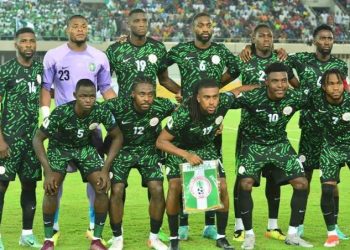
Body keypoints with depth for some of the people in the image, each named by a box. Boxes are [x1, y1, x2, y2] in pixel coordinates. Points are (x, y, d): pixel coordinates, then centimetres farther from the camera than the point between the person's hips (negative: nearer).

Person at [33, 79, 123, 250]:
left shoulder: (101, 112, -27)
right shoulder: (60, 113, -34)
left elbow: (117, 137, -11)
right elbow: (38, 139, -23)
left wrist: (105, 169, -17)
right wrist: (48, 171, -29)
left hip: (85, 148, 2)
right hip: (59, 147, -2)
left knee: (102, 187, -14)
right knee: (51, 188, -22)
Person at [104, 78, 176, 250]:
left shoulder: (161, 107, -22)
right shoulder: (117, 106, -28)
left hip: (148, 150, 2)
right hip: (122, 150, -1)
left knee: (157, 189, -13)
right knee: (117, 190, -16)